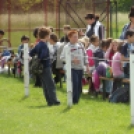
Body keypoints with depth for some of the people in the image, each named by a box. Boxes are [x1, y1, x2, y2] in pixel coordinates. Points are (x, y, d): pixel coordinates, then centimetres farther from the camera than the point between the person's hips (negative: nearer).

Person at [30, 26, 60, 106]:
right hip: (46, 67, -9)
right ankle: (53, 101, -6)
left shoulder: (38, 45, 10)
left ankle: (49, 101, 14)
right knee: (51, 85, -5)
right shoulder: (44, 45, -17)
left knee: (45, 85, 11)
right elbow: (43, 55, -31)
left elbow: (31, 53, 15)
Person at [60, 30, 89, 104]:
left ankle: (76, 99, 18)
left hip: (80, 68, 6)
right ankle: (73, 100, -8)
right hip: (72, 68, -6)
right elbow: (62, 57, -13)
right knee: (75, 83, -15)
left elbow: (85, 55, 17)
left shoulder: (80, 45, 11)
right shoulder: (67, 47, -8)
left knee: (79, 85, 8)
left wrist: (87, 65, 12)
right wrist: (72, 60, -21)